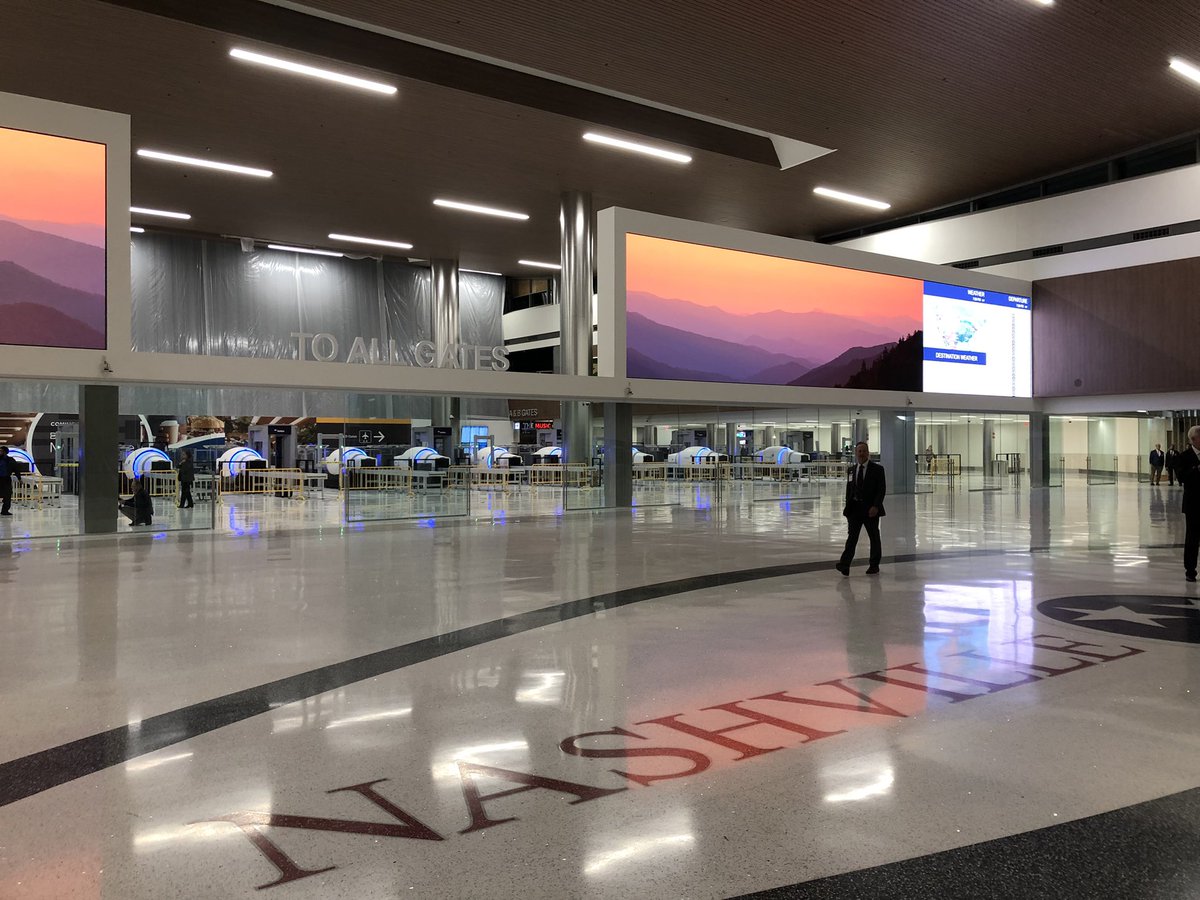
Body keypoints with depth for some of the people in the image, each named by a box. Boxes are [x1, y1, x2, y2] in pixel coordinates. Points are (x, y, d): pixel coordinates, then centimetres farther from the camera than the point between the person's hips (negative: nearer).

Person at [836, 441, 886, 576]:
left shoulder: (877, 469, -3)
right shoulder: (851, 470, 10)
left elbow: (882, 490, -7)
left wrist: (875, 506, -18)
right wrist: (848, 508, 8)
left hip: (870, 509, -3)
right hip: (854, 508, 3)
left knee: (874, 537, 8)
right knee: (852, 537, -4)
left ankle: (874, 566, 18)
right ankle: (844, 565, -11)